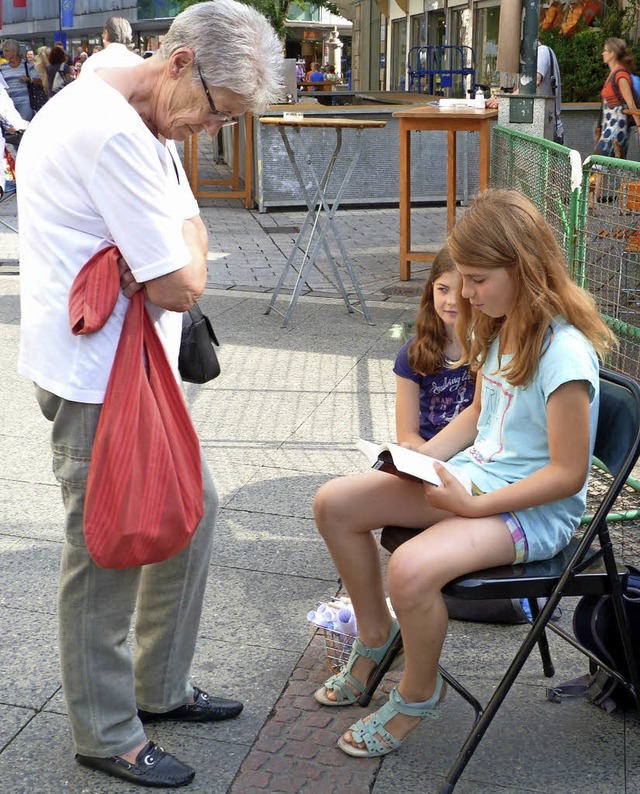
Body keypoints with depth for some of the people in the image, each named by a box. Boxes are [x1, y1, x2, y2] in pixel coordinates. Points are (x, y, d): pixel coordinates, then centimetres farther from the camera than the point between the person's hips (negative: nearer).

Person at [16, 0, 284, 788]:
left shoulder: (142, 122, 12)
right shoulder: (111, 132, -23)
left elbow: (187, 227, 14)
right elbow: (181, 285, -23)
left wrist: (175, 253, -8)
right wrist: (186, 254, -1)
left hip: (140, 367, 10)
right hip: (96, 381, -10)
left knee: (191, 506, 18)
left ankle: (160, 687, 35)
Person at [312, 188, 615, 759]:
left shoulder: (564, 353, -23)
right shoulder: (496, 326, 4)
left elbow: (568, 473, -21)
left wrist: (475, 505, -23)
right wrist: (421, 455, 3)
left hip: (537, 509, -9)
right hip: (474, 474, 9)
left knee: (411, 569, -33)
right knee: (335, 503, -1)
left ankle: (419, 693, -1)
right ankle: (375, 634, 20)